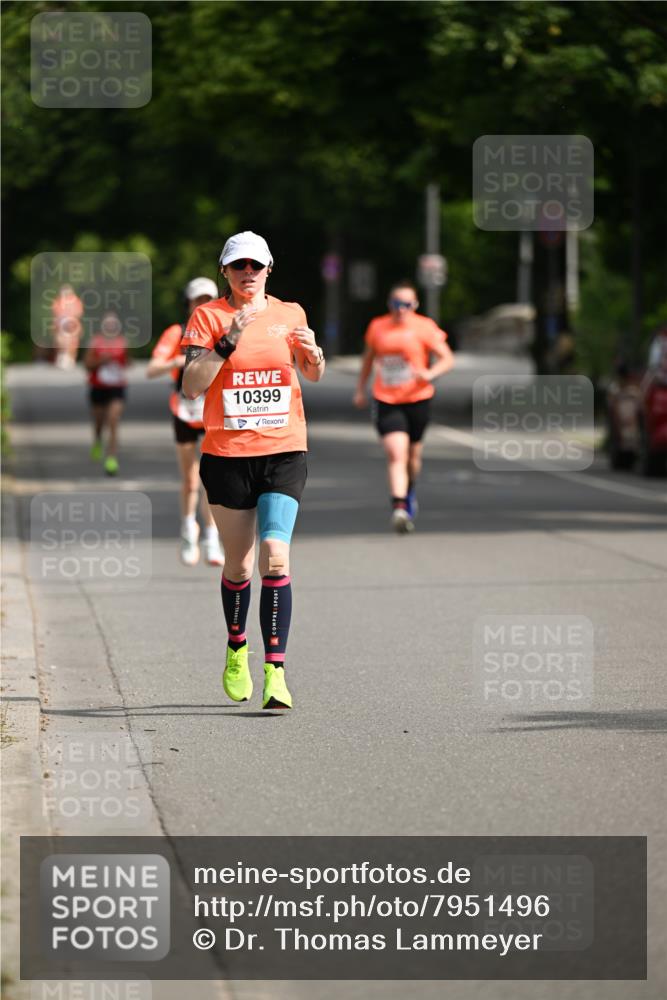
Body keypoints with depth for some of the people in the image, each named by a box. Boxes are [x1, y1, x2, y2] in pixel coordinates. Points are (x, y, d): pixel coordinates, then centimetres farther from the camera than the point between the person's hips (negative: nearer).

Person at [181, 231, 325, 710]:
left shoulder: (290, 313, 7)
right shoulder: (207, 316, 0)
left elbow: (313, 375, 23)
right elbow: (192, 386, -10)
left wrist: (313, 354, 0)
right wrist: (229, 341, -19)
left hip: (283, 453, 0)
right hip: (227, 454, 0)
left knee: (275, 557, -16)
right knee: (239, 566, 9)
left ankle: (275, 671, -17)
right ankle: (236, 650, 36)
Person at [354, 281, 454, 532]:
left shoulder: (424, 327, -4)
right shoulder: (377, 327, 4)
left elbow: (447, 358, -4)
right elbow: (369, 357, 21)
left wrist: (430, 373, -23)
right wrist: (361, 388, 21)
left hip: (417, 398, 0)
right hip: (386, 401, 0)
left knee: (412, 453, 15)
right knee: (396, 454, -16)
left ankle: (409, 493, 45)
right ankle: (399, 508, -25)